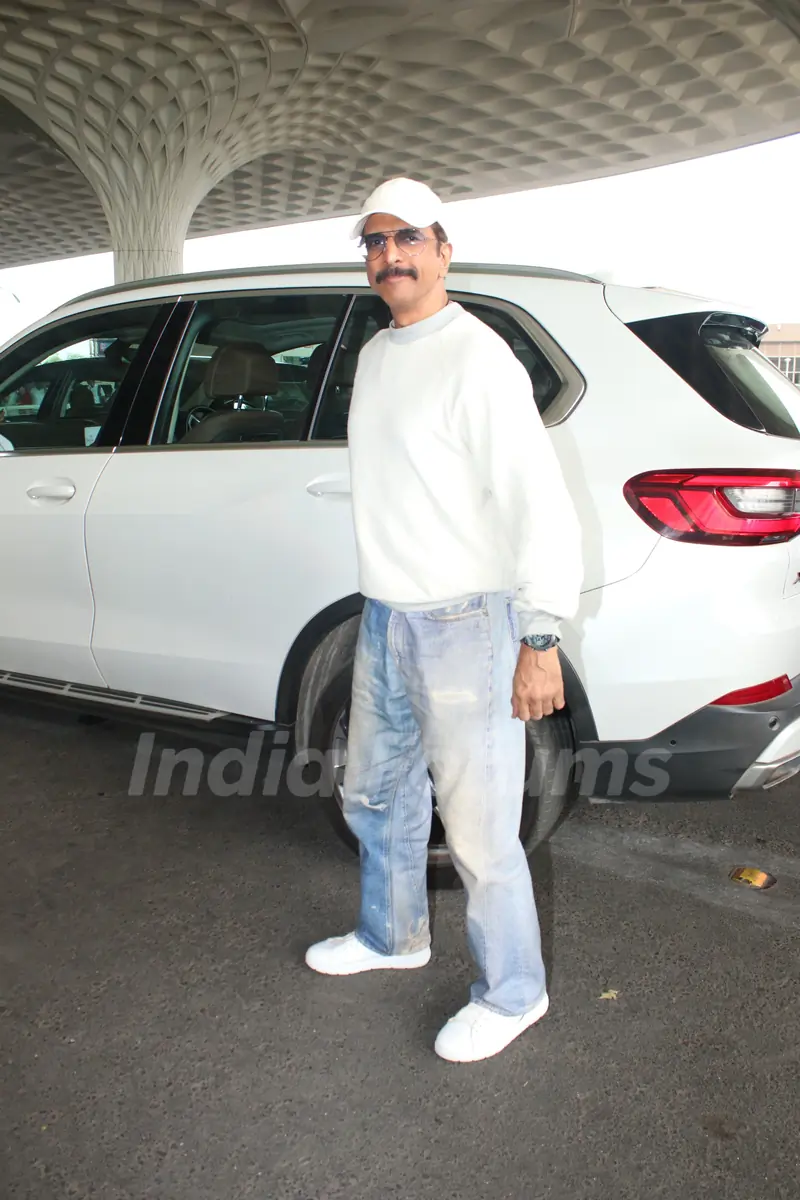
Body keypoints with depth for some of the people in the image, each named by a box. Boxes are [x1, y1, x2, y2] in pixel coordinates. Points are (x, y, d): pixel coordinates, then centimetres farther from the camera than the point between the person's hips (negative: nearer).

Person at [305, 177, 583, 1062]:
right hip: (385, 621, 9)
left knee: (479, 832, 2)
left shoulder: (475, 358, -14)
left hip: (464, 626, -9)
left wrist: (540, 639, -22)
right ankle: (393, 937, 45)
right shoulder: (374, 357, 13)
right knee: (375, 795, 22)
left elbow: (539, 501, -20)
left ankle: (512, 994, 24)